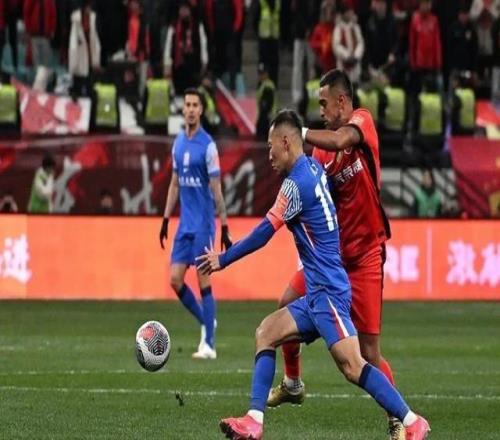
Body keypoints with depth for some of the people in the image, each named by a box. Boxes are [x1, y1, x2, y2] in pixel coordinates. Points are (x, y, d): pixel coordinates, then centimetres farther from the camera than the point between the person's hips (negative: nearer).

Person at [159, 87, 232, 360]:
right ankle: (206, 322, 22)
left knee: (204, 282, -6)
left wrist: (224, 228, -11)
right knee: (175, 279, 3)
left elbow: (217, 191, -10)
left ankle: (208, 345, -2)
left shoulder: (207, 145, -10)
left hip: (203, 224, -7)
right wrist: (166, 220, 15)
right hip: (184, 224, 7)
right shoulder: (178, 143, 10)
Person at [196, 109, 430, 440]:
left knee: (352, 365, -18)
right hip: (318, 292, 10)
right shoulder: (314, 168, 11)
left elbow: (263, 234, -9)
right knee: (266, 333, 9)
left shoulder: (296, 183, -13)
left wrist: (222, 260, -1)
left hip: (328, 291, -10)